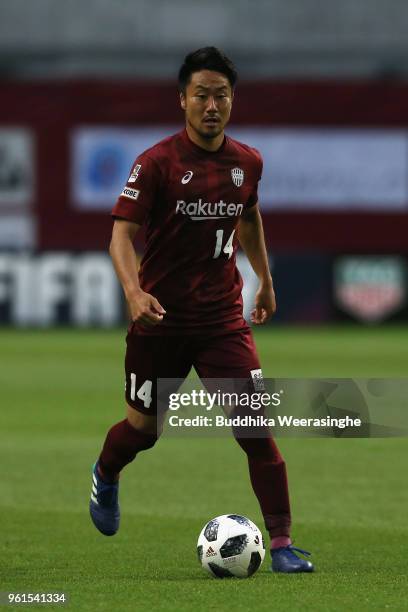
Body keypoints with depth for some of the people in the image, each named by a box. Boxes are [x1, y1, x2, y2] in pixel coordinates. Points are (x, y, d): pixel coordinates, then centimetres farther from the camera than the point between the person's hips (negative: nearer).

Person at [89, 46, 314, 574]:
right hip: (160, 317, -2)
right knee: (144, 427, 13)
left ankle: (282, 545, -9)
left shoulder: (247, 162, 3)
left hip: (223, 319, 2)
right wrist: (134, 292, -31)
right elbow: (123, 232, -15)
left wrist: (265, 280, 29)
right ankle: (105, 476, 49)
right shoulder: (156, 162, -11)